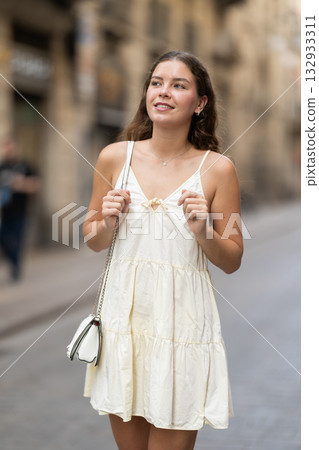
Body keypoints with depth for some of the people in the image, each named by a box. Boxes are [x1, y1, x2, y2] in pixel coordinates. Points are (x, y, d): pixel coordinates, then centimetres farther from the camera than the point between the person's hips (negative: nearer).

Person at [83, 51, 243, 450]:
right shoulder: (114, 157, 1)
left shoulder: (217, 168, -5)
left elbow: (232, 262, 2)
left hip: (182, 320, -2)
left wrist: (203, 231, -16)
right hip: (123, 314, 3)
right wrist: (106, 224, -9)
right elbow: (93, 242, 12)